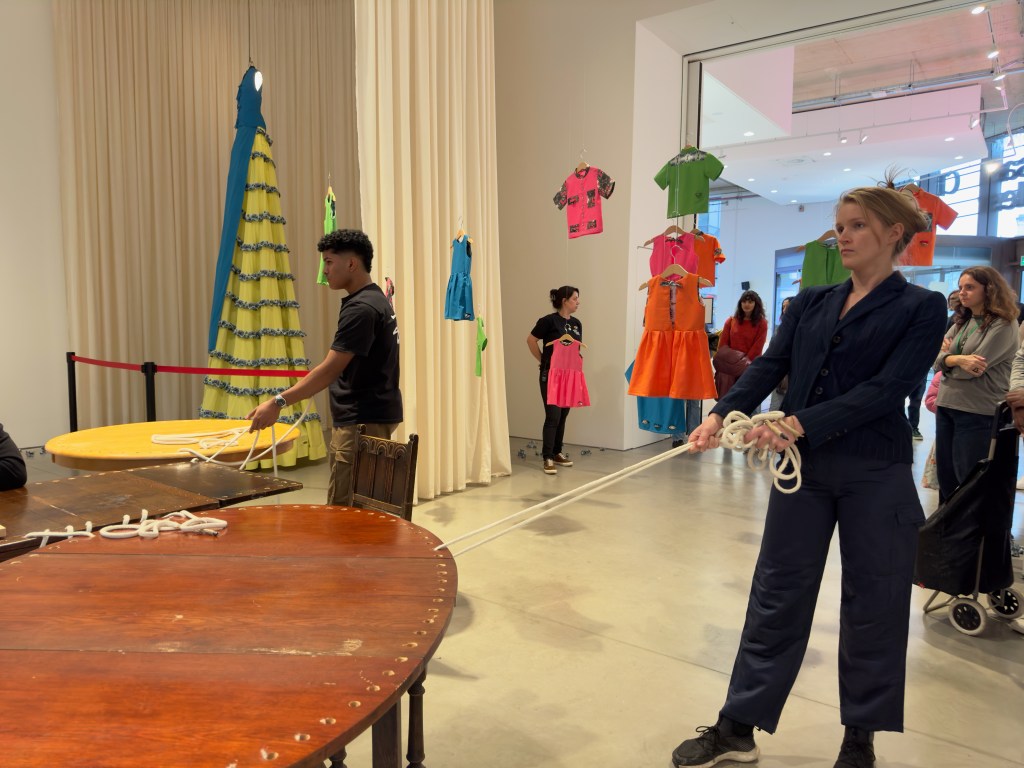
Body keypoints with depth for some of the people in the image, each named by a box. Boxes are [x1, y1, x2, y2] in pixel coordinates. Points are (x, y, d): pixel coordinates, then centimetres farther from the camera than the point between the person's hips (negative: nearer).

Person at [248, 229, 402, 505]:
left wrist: (278, 402, -25)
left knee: (342, 510, -8)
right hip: (372, 416, 10)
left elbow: (330, 370, -24)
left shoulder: (361, 308, -18)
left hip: (363, 422, -10)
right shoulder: (376, 299, 14)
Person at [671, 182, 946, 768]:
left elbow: (886, 389, -16)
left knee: (873, 604, 10)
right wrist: (722, 413, -18)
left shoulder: (921, 308, -3)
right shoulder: (810, 303, 10)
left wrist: (801, 423, -27)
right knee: (777, 594, 8)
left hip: (876, 475, -3)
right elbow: (770, 366, -1)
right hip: (803, 468, 4)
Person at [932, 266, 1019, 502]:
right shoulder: (961, 322, 11)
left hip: (978, 412, -7)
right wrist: (958, 359, -19)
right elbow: (937, 361, 1)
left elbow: (974, 369, -19)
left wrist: (949, 355, -2)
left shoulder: (1003, 325, -10)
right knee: (945, 476, 15)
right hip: (946, 406, 7)